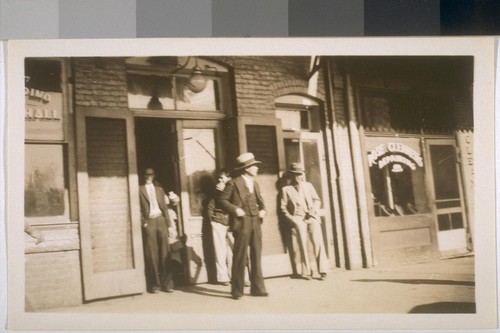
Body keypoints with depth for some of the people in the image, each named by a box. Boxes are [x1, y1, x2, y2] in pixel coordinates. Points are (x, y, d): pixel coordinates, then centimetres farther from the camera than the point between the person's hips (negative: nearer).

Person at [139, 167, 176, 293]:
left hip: (161, 220, 3)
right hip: (149, 222, -3)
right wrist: (143, 222, -10)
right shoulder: (140, 190, 6)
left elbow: (165, 208, 15)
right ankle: (154, 285, 2)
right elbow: (138, 209, 1)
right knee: (151, 255, -3)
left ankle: (167, 283, 4)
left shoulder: (159, 189, 18)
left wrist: (169, 225, 9)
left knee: (164, 253, 0)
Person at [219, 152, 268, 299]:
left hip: (255, 223, 7)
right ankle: (237, 290, 6)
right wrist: (235, 210, -17)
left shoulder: (255, 184, 17)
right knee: (240, 257, -2)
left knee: (256, 257, 8)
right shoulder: (233, 183, -5)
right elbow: (222, 200, -7)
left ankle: (257, 288, 15)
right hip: (242, 223, -7)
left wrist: (262, 210, 7)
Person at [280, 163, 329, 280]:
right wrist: (291, 218, -4)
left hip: (312, 217, 2)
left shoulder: (308, 185, 19)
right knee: (303, 243, -10)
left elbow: (317, 200, 18)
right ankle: (306, 272, -4)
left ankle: (322, 270, -8)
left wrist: (314, 209, -1)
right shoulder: (286, 189, 10)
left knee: (317, 242, -12)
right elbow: (283, 207, 9)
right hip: (298, 218, -2)